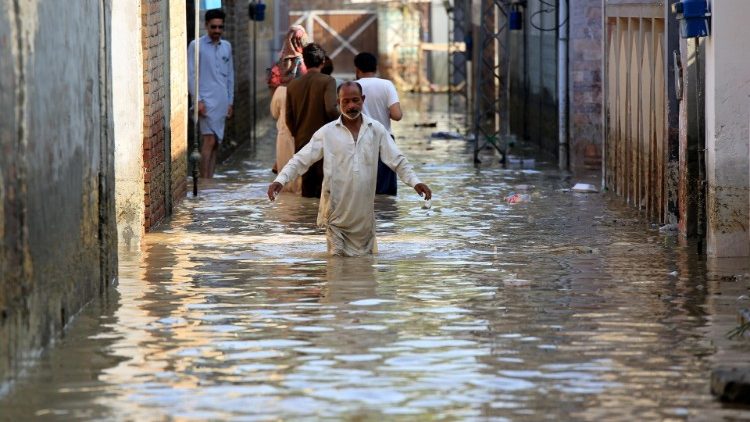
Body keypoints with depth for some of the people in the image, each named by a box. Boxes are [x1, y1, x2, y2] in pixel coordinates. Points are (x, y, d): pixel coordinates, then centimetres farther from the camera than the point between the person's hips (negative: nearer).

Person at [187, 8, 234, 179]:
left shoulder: (226, 46, 15)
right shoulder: (196, 46, -2)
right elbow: (191, 75, -5)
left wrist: (230, 102, 15)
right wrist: (198, 100, -12)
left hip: (222, 102, 6)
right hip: (206, 101, -6)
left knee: (216, 143, 5)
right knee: (209, 141, -14)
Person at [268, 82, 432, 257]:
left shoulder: (376, 130, 3)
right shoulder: (327, 132, -2)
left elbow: (398, 160, 5)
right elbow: (300, 160, -3)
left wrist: (415, 181, -8)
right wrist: (281, 179, -16)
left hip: (364, 213, 2)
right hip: (337, 212, -2)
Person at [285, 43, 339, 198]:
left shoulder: (293, 85, 6)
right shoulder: (327, 81, -9)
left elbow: (289, 117, 8)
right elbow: (331, 109, -20)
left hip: (302, 144, 4)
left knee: (307, 188, 9)